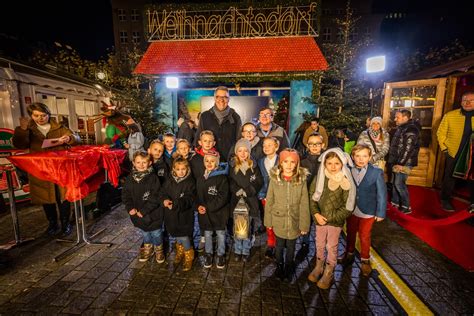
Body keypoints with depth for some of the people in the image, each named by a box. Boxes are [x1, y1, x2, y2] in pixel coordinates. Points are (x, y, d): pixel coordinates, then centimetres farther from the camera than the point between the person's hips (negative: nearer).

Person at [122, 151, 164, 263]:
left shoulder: (153, 178, -18)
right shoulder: (130, 178, -3)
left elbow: (155, 197, -20)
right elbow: (125, 194, 2)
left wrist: (143, 211, -20)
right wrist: (130, 207, -11)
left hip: (153, 213, -4)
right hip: (137, 214, 4)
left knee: (156, 233, 11)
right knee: (144, 232, 24)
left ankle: (159, 249, 37)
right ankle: (148, 248, 47)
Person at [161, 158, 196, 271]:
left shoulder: (190, 182, -14)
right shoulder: (170, 181, 0)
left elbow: (188, 200, -20)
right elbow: (164, 193, -2)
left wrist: (175, 204, -33)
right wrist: (165, 200, -24)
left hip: (184, 215, -5)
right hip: (172, 215, 5)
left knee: (184, 236, -2)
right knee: (177, 235, 21)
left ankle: (189, 256, 26)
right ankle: (180, 251, 49)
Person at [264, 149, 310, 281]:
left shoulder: (302, 179, -13)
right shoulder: (274, 178, -13)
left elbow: (304, 204, -9)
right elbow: (269, 201, -6)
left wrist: (304, 224, -7)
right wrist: (268, 221, -1)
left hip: (294, 221, 0)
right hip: (279, 220, 0)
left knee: (291, 247, 20)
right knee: (279, 245, 20)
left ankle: (289, 268, 47)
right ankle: (279, 266, 47)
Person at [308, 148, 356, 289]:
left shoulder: (346, 182, -17)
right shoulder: (319, 178, -8)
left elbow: (348, 207, -14)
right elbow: (312, 197, -2)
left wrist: (329, 217, -16)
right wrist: (316, 214, -14)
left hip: (336, 221, -3)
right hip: (319, 219, 3)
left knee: (331, 247, 13)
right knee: (319, 245, 19)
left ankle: (329, 274, 35)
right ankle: (319, 267, 43)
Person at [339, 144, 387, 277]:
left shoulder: (376, 172, -14)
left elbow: (382, 194, -9)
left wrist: (380, 212, -7)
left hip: (367, 212, -2)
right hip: (351, 210, 2)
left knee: (364, 237, 15)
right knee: (350, 234, 20)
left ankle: (365, 261, 37)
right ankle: (349, 255, 43)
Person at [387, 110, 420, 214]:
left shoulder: (411, 129, -16)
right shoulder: (401, 128, 15)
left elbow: (408, 149, -22)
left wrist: (401, 163, -22)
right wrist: (395, 161, 20)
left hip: (404, 162, -9)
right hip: (397, 161, 9)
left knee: (399, 183, -5)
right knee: (394, 182, 15)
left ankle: (406, 206, 8)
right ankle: (395, 201, 27)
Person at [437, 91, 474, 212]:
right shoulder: (450, 115, -6)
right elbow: (441, 132, -1)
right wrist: (444, 148, -5)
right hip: (453, 153, -1)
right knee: (450, 178, 11)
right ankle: (445, 200, 27)